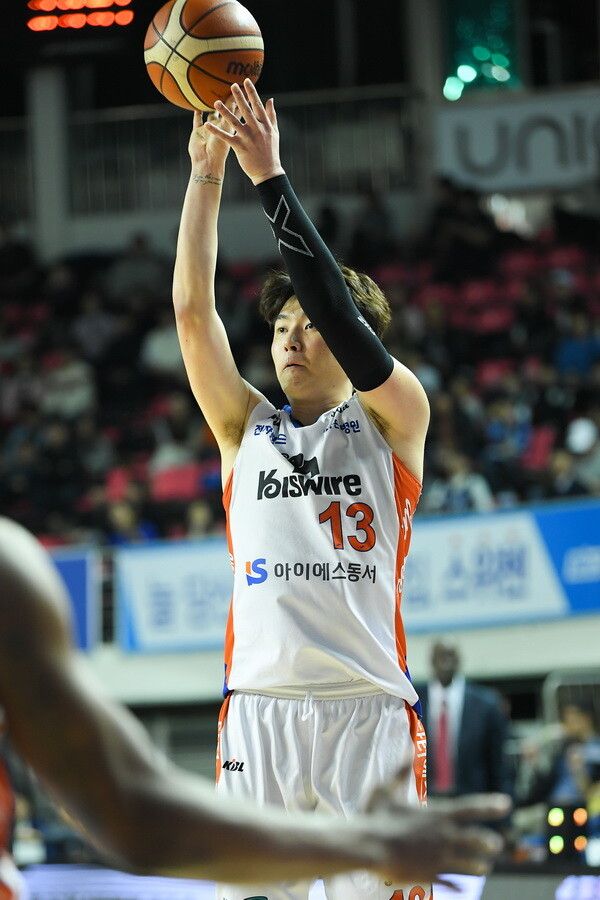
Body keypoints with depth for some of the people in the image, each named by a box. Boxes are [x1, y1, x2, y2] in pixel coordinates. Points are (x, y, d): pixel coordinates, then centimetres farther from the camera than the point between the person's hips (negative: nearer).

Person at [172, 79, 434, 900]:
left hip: (370, 709, -2)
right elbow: (193, 309, 8)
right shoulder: (246, 427, 18)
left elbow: (342, 317, -6)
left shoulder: (391, 422, 9)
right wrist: (207, 171, 1)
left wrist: (271, 176, -7)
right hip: (260, 704, 2)